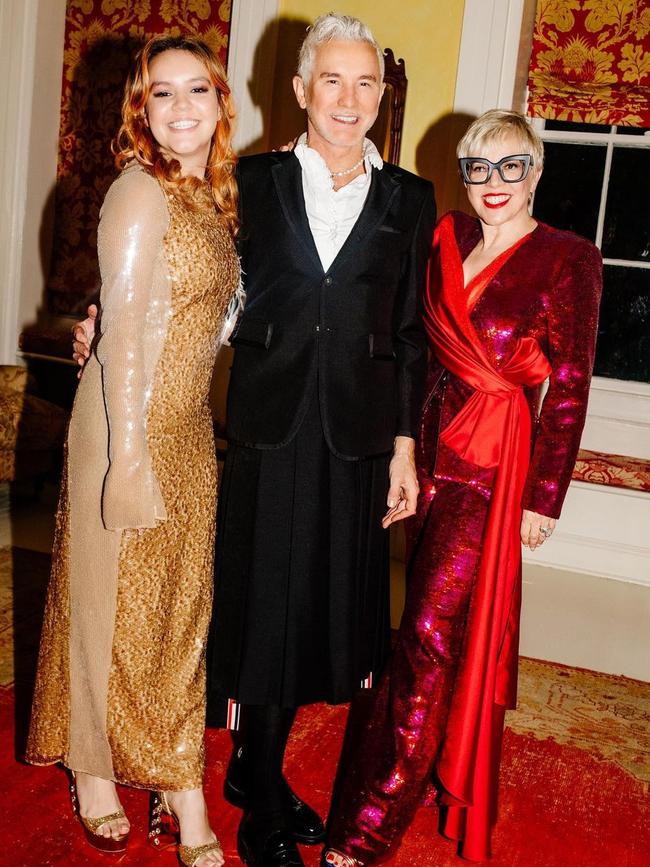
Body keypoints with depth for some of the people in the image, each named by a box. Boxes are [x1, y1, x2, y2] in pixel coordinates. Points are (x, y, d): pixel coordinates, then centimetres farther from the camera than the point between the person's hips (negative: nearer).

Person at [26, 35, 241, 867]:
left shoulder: (215, 198, 10)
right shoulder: (141, 191, -13)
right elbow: (122, 330, -18)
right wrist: (129, 457, -21)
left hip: (191, 426, 8)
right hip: (129, 426, -7)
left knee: (179, 601, 14)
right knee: (112, 598, 7)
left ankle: (176, 783, 29)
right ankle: (95, 774, 30)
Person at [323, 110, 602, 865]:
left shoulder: (567, 260, -9)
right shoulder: (446, 240, 7)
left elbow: (569, 388, -9)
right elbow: (423, 352, 10)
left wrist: (542, 496, -9)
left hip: (495, 463, -6)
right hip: (435, 447, 6)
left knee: (430, 633, -6)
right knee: (439, 626, 16)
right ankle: (446, 772, 38)